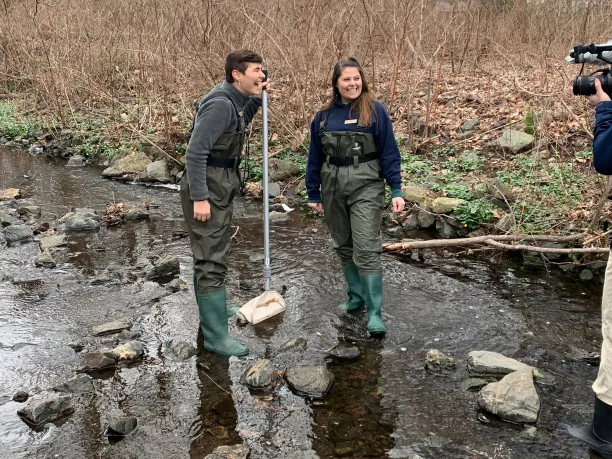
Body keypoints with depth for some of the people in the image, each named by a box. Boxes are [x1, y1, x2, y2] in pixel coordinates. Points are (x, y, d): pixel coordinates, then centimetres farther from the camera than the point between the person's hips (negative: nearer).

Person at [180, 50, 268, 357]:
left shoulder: (232, 100, 9)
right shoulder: (220, 103, -21)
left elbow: (237, 126, 31)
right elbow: (195, 152, -25)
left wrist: (257, 99, 16)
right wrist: (199, 197, -26)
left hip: (220, 187, 10)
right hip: (205, 190, -10)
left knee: (212, 253, 23)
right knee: (212, 260, -7)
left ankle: (212, 309, 41)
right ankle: (216, 335, -2)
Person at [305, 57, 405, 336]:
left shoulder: (375, 111, -4)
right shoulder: (324, 116, 7)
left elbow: (389, 153, -4)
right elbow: (315, 158, 12)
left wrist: (396, 190, -9)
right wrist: (313, 193, 12)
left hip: (366, 187, -5)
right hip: (333, 188, 5)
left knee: (367, 250, -9)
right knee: (343, 246, 14)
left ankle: (375, 313, -4)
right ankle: (356, 296, 31)